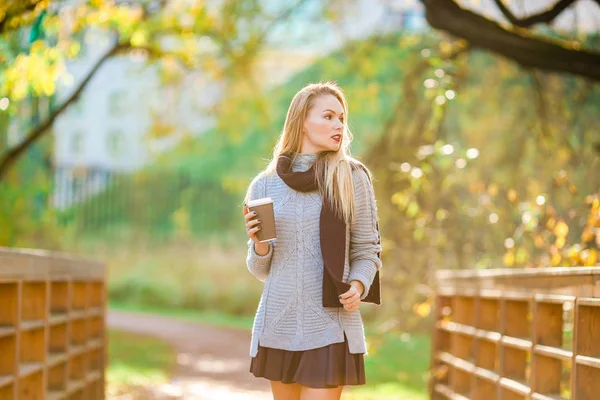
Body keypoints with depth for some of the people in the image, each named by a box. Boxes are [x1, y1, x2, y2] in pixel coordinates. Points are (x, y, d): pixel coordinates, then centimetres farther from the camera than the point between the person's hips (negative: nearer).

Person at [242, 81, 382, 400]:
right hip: (278, 324, 3)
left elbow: (367, 250, 6)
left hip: (330, 326, -2)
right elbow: (261, 270, 11)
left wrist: (358, 285, -14)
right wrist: (260, 244, -10)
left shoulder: (353, 178, 1)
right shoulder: (264, 185, 5)